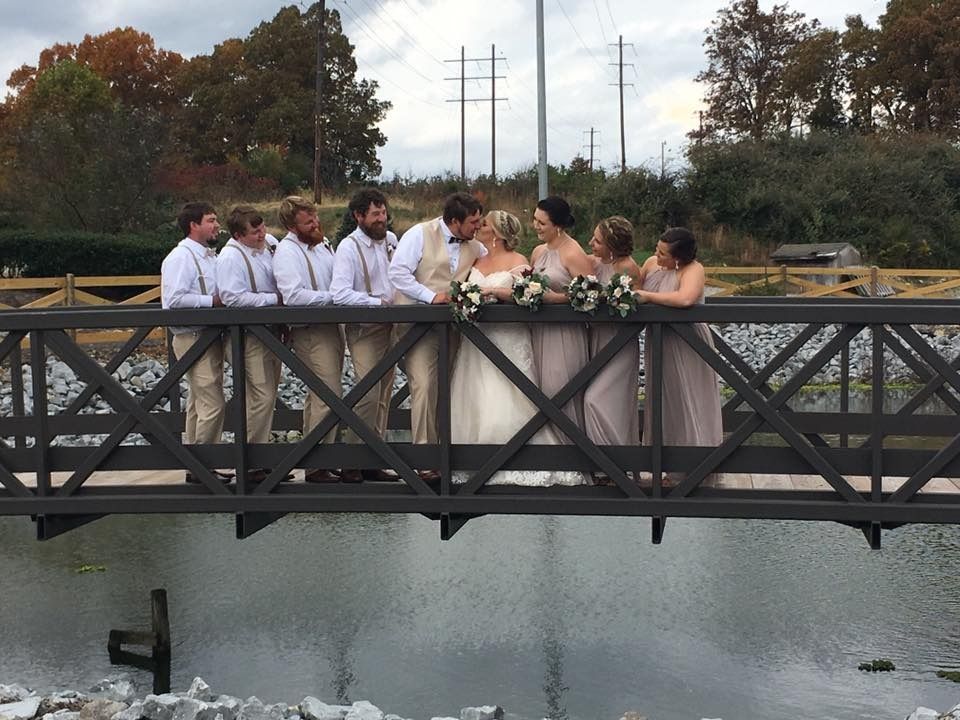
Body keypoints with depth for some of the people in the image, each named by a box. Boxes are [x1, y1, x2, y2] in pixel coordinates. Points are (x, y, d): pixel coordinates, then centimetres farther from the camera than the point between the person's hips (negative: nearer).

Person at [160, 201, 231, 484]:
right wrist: (213, 301, -19)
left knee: (198, 405, 14)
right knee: (213, 405, -11)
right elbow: (174, 299, -23)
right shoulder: (181, 257, -13)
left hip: (211, 336, 10)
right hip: (194, 339, -10)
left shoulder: (210, 256, 15)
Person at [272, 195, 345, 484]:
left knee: (318, 396, 15)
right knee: (329, 397, -13)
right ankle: (317, 465, -7)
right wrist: (333, 296, -18)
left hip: (331, 326, 9)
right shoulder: (286, 251, -13)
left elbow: (337, 281, 27)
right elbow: (293, 295, -23)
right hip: (309, 332, -9)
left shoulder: (322, 242, 13)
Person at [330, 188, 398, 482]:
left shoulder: (391, 239, 8)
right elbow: (340, 293, -22)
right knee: (369, 394, -15)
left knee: (384, 396, 10)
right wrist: (378, 302, -20)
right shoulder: (349, 247, -12)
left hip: (390, 326, 7)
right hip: (364, 329, -7)